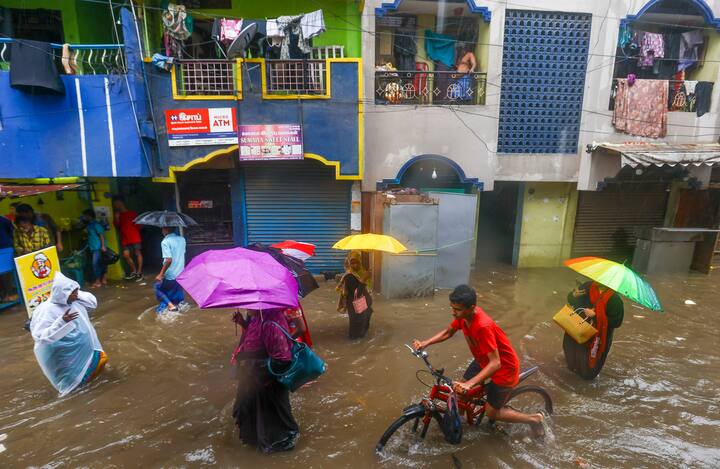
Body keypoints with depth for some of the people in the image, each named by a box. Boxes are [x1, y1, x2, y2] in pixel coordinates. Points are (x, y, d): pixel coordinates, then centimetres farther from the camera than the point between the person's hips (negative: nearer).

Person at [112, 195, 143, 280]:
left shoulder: (132, 213, 3)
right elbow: (117, 227, 8)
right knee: (126, 255, -5)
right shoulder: (118, 215, 12)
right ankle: (133, 270, 13)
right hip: (125, 239, 3)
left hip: (135, 237, -3)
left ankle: (139, 272, 7)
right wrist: (116, 218, -2)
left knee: (138, 253, 0)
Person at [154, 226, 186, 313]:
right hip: (181, 274, 6)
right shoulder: (182, 239, 3)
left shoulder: (165, 242, -16)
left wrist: (161, 274, -17)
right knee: (177, 290, 23)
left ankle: (170, 304, 2)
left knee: (158, 287, 16)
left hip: (170, 276, -5)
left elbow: (169, 260, -24)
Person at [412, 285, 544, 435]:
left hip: (504, 367, -7)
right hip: (484, 360, 7)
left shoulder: (483, 326, -39)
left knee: (492, 413, 7)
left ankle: (534, 419, 24)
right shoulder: (463, 315, -16)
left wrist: (469, 384, -45)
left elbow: (495, 363, -37)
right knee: (461, 388, 7)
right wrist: (425, 343, -14)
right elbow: (448, 332, 1)